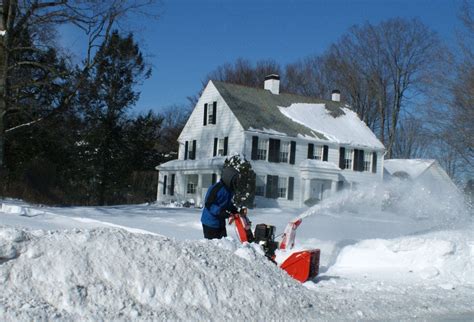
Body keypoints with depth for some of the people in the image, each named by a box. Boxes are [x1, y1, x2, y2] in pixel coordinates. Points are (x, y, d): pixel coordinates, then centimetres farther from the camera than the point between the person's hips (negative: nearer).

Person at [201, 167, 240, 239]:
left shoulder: (230, 190, 5)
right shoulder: (216, 189, -23)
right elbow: (208, 204, -24)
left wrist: (233, 209, 6)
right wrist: (220, 211, -34)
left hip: (221, 222, 9)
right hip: (210, 223, -9)